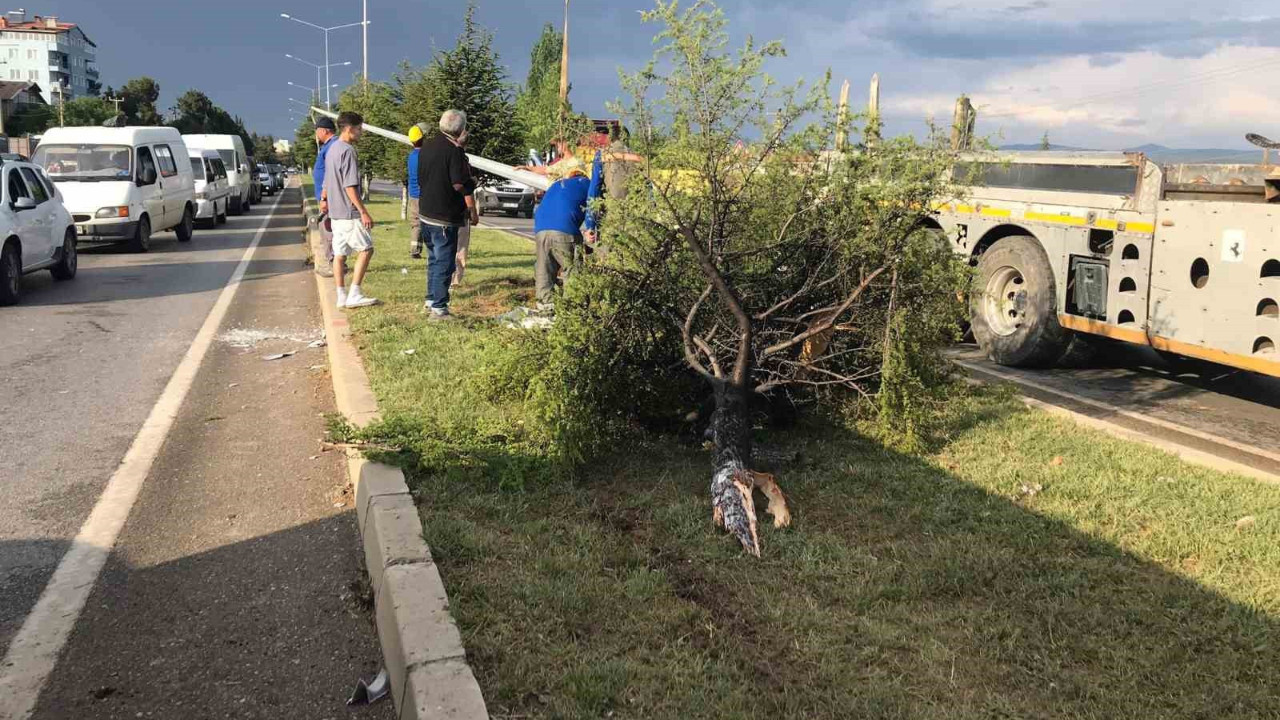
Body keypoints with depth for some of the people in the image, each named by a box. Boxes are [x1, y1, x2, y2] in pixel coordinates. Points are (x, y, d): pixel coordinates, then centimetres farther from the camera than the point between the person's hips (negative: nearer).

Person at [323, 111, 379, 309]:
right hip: (349, 213, -9)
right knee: (366, 249, -4)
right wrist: (364, 212, -20)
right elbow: (350, 186, -20)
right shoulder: (348, 151, -15)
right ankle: (354, 294, -7)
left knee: (339, 253, 9)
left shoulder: (331, 149, 15)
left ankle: (341, 296, 12)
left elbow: (327, 184, 20)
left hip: (335, 211, 10)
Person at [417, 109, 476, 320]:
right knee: (444, 262, -2)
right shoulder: (454, 150, -16)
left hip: (426, 213, 8)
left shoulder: (427, 147, 9)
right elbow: (460, 185, -18)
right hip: (445, 216, -8)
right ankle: (438, 308, 0)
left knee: (434, 259, 21)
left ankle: (430, 300, 29)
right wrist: (472, 208, -6)